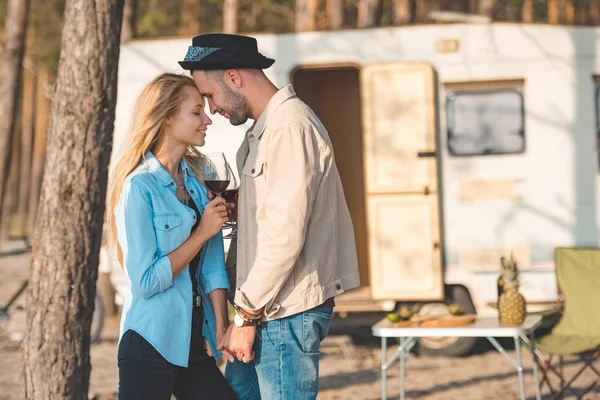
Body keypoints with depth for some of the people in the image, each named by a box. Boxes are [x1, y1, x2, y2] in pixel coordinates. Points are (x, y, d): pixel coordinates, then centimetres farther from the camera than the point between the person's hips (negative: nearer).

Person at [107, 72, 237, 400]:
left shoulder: (198, 177, 7)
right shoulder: (139, 187, -12)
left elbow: (212, 264, 4)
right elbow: (145, 281, -17)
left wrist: (222, 326, -6)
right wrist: (202, 233, -13)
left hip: (193, 344, 6)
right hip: (151, 345, -6)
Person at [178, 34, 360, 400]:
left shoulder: (290, 127, -16)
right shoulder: (263, 129, 16)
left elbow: (285, 235, -21)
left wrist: (247, 315, -16)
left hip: (288, 314, -10)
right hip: (269, 312, 10)